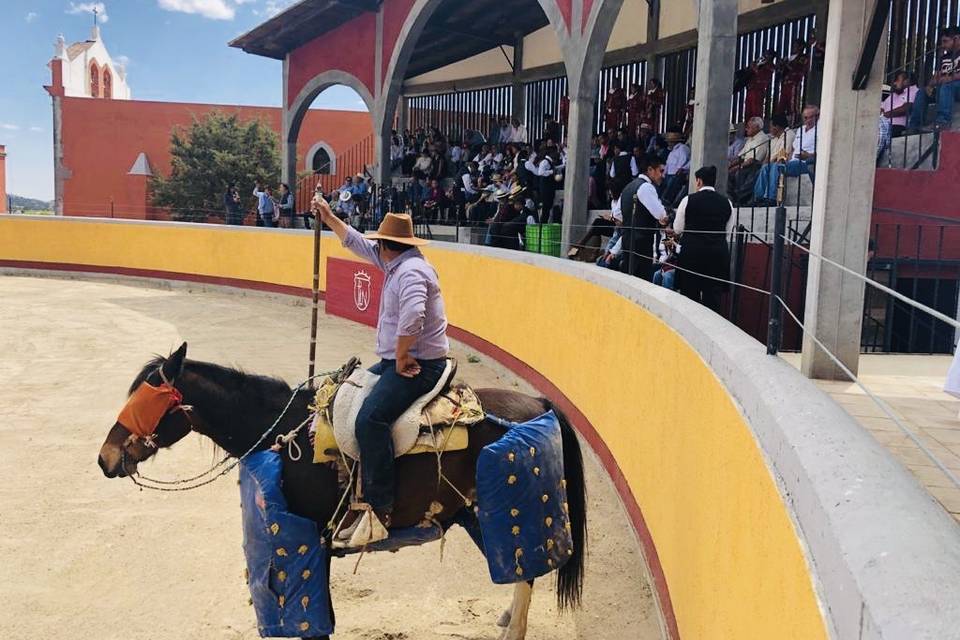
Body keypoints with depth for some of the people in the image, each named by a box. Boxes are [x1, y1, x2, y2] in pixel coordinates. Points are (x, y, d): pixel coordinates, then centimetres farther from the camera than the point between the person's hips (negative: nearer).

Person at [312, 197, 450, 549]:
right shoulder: (397, 263, 14)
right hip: (399, 360, 11)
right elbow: (356, 243, 27)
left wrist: (401, 359, -24)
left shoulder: (410, 271, -18)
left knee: (370, 418, -28)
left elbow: (412, 319, -35)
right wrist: (328, 217, 29)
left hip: (418, 365, -11)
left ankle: (378, 510, -26)